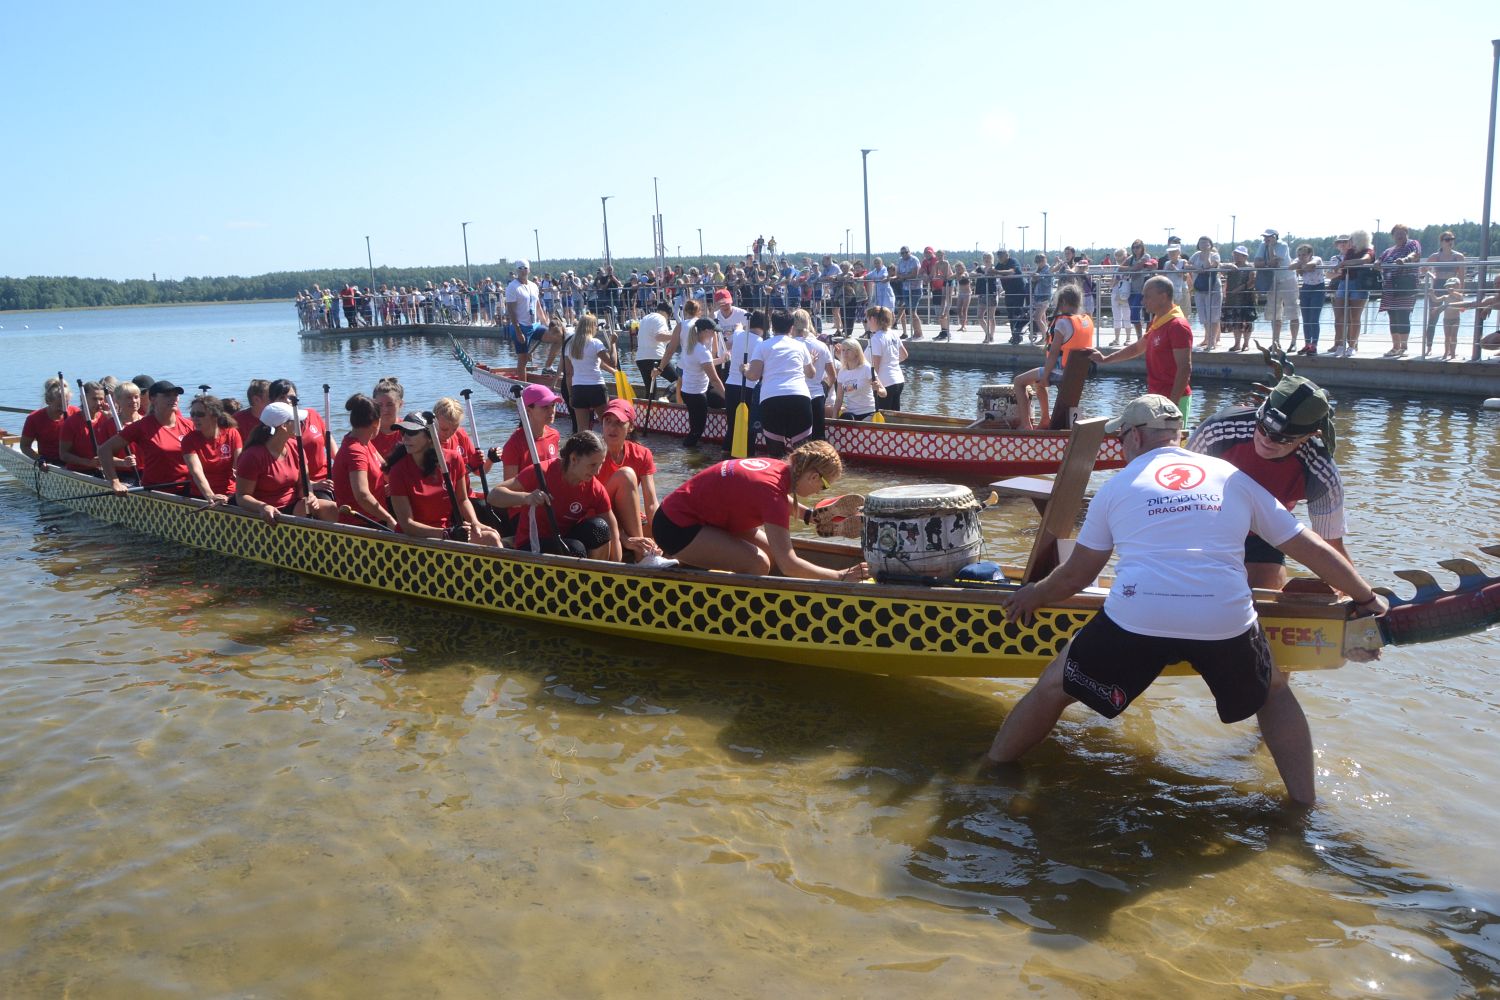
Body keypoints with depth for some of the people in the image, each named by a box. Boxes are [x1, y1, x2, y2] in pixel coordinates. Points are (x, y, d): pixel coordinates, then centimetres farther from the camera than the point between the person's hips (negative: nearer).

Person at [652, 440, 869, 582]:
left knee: (773, 552, 9)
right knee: (757, 562, -23)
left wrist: (810, 515, 10)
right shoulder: (773, 488, -28)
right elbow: (788, 565, -32)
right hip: (676, 527, -10)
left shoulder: (778, 467, -3)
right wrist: (841, 576, -25)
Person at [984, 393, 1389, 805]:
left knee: (1053, 687, 19)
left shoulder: (1116, 486, 14)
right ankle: (1306, 803, 31)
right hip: (1227, 621, 2)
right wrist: (1366, 597, 35)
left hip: (1135, 617, -1)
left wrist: (1032, 595, 37)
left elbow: (1076, 574, 18)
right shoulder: (1234, 478, 18)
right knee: (1273, 692, 32)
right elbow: (1312, 549, 21)